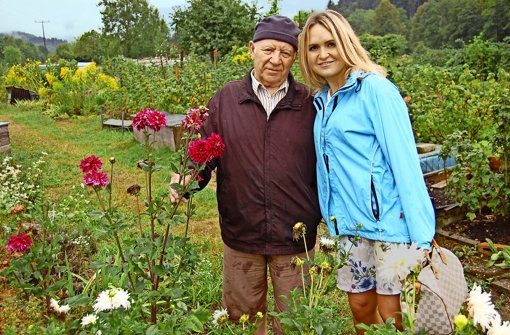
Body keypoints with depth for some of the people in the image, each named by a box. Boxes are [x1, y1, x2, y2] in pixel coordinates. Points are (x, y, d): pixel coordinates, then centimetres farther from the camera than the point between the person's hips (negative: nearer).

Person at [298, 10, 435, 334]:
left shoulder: (375, 88, -10)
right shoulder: (322, 100, 11)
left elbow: (404, 161, -15)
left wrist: (422, 235, -18)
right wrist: (331, 218, 11)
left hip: (389, 220, -6)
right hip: (347, 223, 6)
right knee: (360, 307, 16)